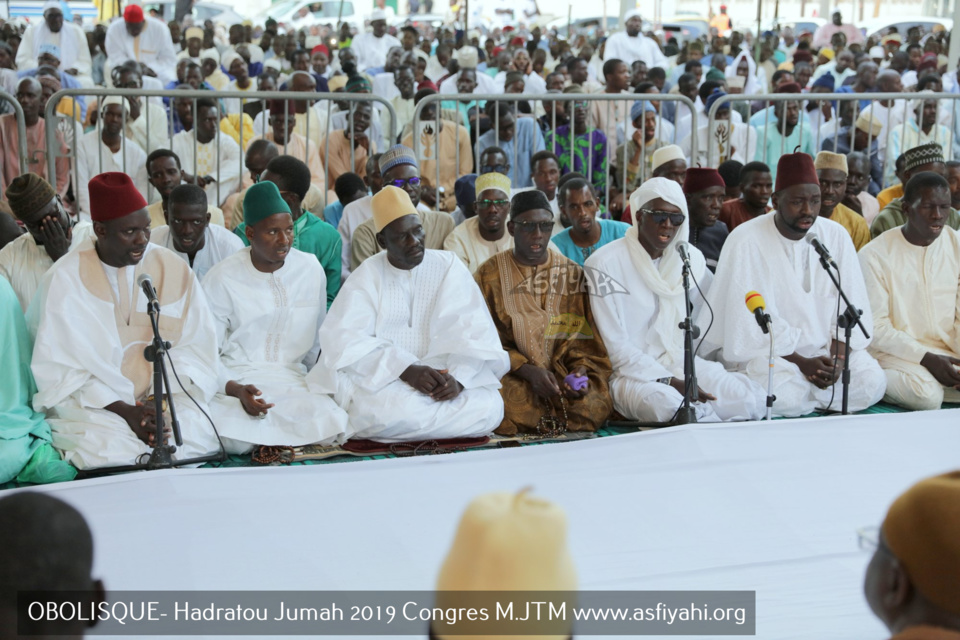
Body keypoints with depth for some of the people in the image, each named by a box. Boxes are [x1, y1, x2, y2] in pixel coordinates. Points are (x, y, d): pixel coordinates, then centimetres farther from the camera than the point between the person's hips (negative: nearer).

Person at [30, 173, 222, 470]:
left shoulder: (172, 269, 3)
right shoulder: (65, 278, -4)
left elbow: (196, 346, 1)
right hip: (91, 402, -2)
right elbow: (58, 368, -6)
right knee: (110, 453, -33)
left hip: (164, 396, 2)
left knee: (199, 439, -27)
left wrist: (163, 399, -16)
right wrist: (124, 411, -16)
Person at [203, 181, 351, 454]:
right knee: (237, 441, -34)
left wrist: (308, 383, 14)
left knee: (329, 428, -28)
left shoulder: (311, 270, 5)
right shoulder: (222, 278, -6)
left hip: (291, 379, 3)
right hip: (234, 381, -3)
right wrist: (236, 390, -23)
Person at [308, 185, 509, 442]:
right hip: (382, 379, -3)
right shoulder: (367, 275, 2)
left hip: (443, 375, 3)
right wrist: (407, 370, -26)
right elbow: (344, 338, -13)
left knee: (489, 406, -27)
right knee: (390, 410, -37)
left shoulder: (449, 267, 5)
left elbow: (475, 330, -5)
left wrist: (458, 377, -25)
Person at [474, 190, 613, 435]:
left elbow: (585, 339, 8)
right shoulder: (489, 275, 6)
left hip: (564, 373, 2)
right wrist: (528, 370, -17)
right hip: (511, 376, -2)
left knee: (594, 404, -30)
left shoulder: (573, 275, 12)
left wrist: (581, 369, -14)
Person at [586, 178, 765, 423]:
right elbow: (615, 347, -13)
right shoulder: (605, 264, -9)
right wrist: (670, 382, -19)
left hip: (681, 364, 4)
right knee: (668, 403, -38)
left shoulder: (692, 258, 8)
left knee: (751, 398, -22)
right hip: (631, 372, -4)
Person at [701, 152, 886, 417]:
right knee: (783, 395, -34)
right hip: (763, 349, -4)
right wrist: (801, 363, -21)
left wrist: (836, 358, -17)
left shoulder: (837, 236, 1)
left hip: (825, 348, 4)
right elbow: (750, 325, -15)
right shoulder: (745, 241, -12)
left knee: (872, 383, -21)